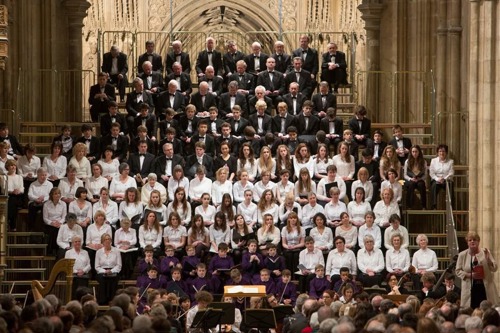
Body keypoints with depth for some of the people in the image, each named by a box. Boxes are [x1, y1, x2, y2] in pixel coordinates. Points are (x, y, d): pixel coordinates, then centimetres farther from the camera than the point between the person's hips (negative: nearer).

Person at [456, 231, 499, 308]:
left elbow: (494, 268, 1)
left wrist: (488, 258, -15)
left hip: (486, 287, 1)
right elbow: (458, 271, 5)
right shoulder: (462, 255, 1)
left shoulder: (485, 252, 3)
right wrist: (469, 275, -10)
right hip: (470, 289, 0)